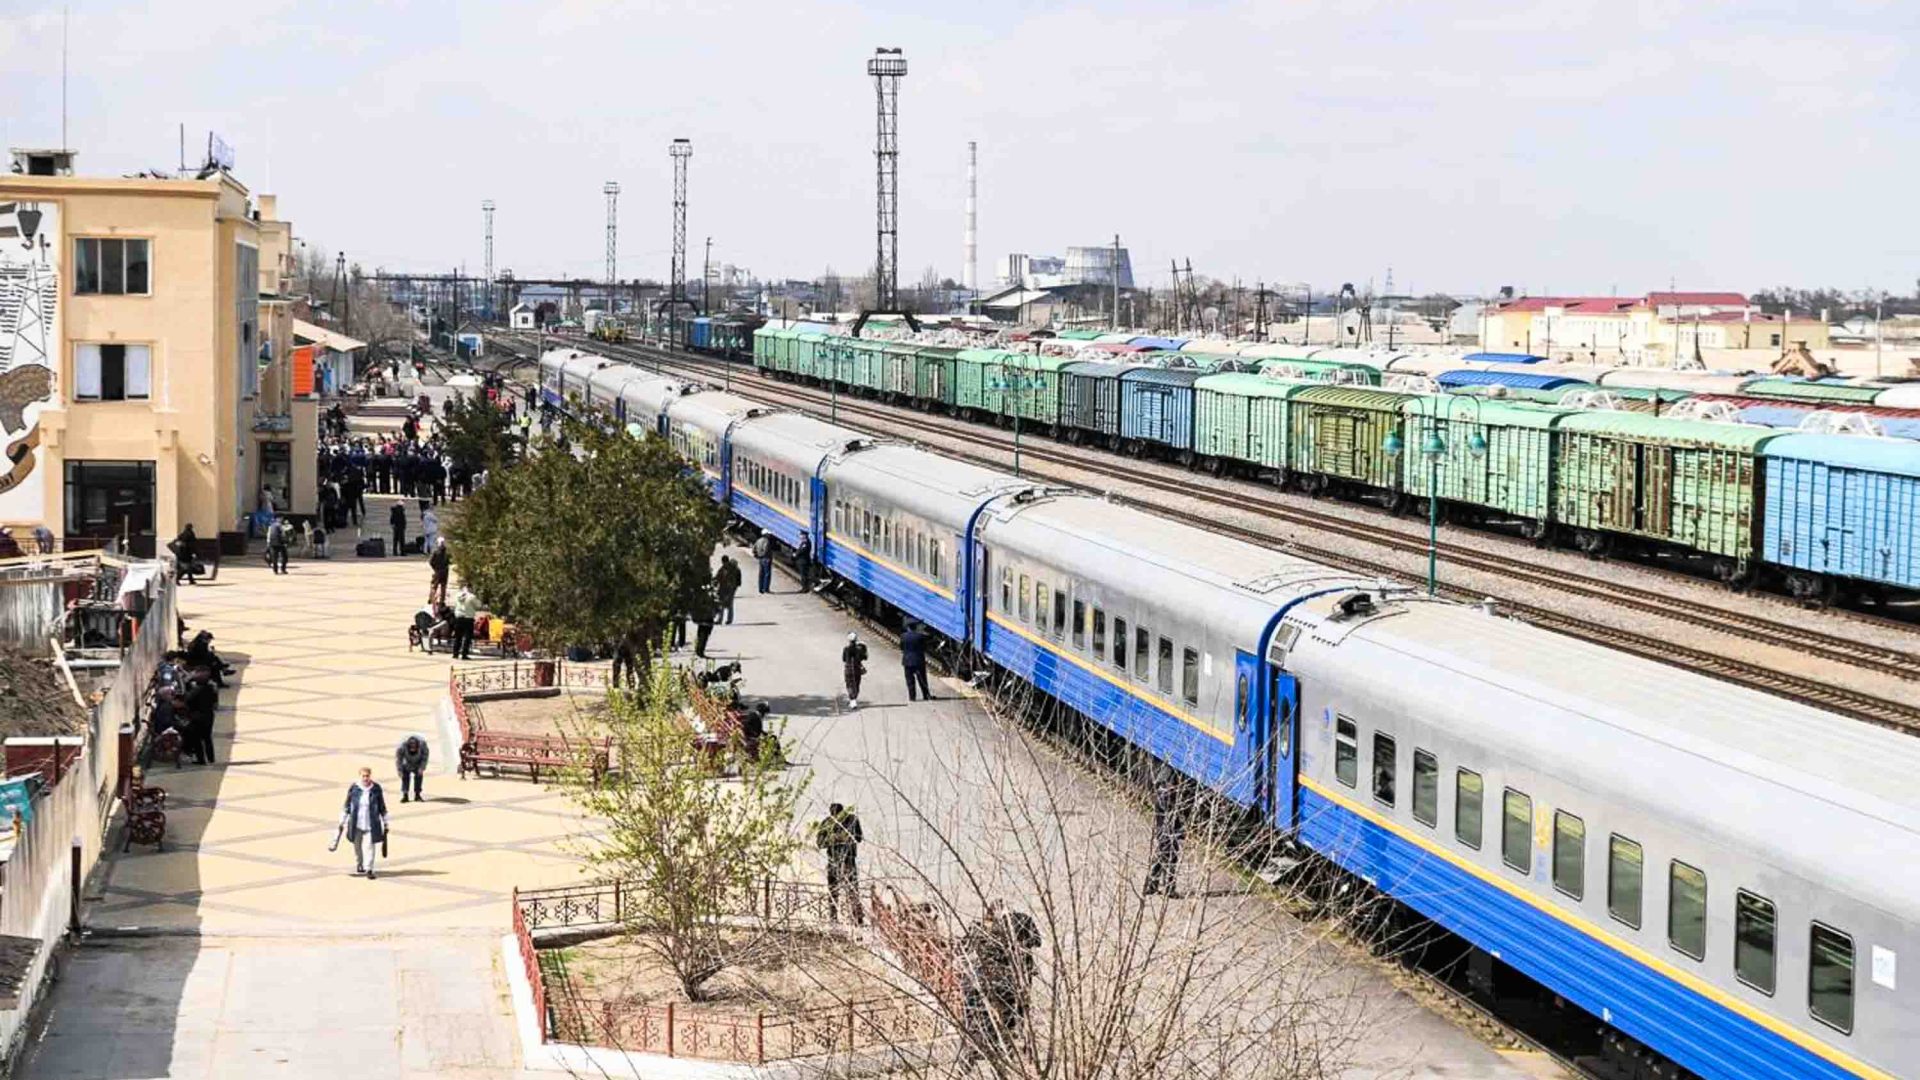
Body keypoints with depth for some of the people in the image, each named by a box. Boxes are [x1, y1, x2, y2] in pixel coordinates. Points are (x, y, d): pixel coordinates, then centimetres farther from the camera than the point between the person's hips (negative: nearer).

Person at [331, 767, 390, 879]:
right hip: (356, 824, 1)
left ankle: (369, 869, 1)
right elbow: (346, 806, 4)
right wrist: (342, 822, 5)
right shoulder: (353, 789, -4)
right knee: (357, 846, 14)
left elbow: (382, 807, 4)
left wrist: (385, 823, 7)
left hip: (371, 825, -1)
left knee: (370, 846, -7)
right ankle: (359, 865, 37)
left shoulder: (376, 789, -5)